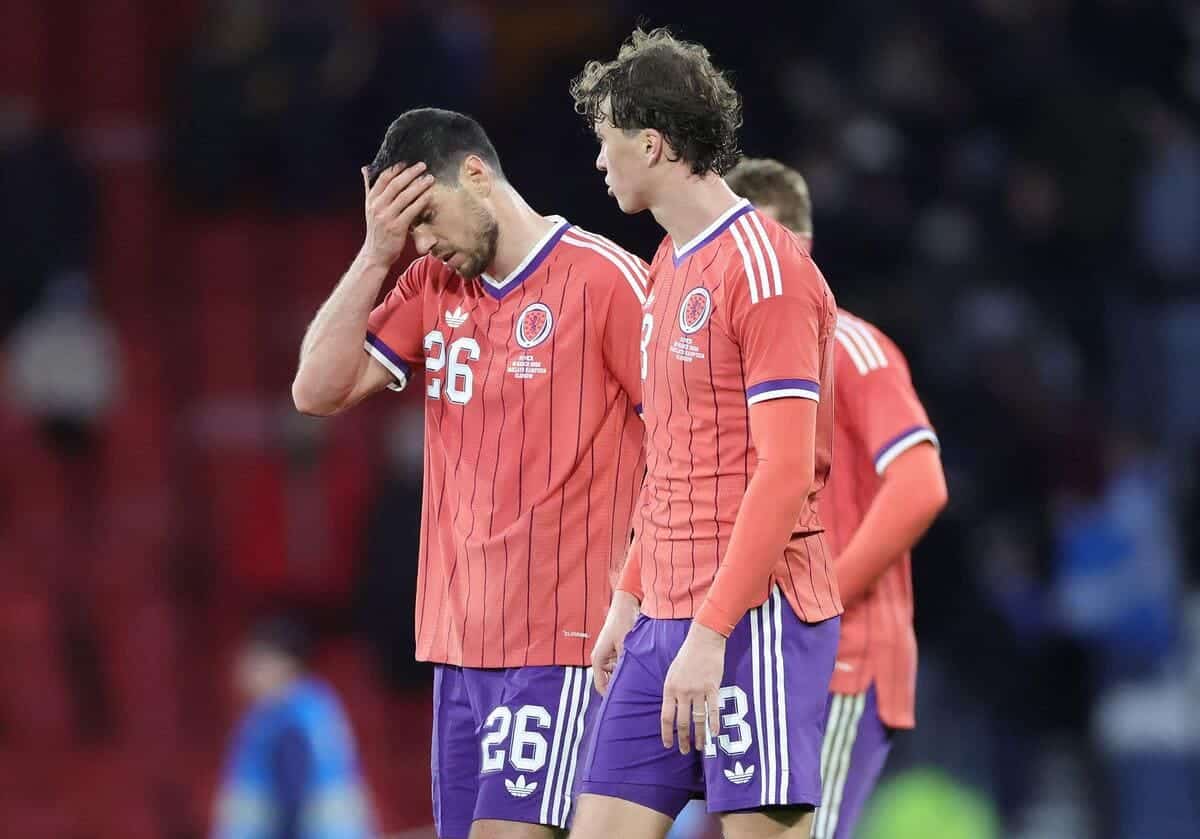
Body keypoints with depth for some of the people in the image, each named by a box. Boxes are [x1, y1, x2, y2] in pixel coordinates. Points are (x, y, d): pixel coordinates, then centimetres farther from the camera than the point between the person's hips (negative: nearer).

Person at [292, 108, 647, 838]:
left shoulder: (604, 279, -8)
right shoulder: (431, 287, 13)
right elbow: (319, 390, 8)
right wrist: (375, 256, -1)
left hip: (558, 641, -7)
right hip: (460, 641, 7)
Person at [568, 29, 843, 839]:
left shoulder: (765, 269, -12)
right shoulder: (670, 265, 17)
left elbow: (785, 474, -18)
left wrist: (711, 632, -21)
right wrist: (629, 597, 19)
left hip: (752, 620, -9)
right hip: (666, 620, 9)